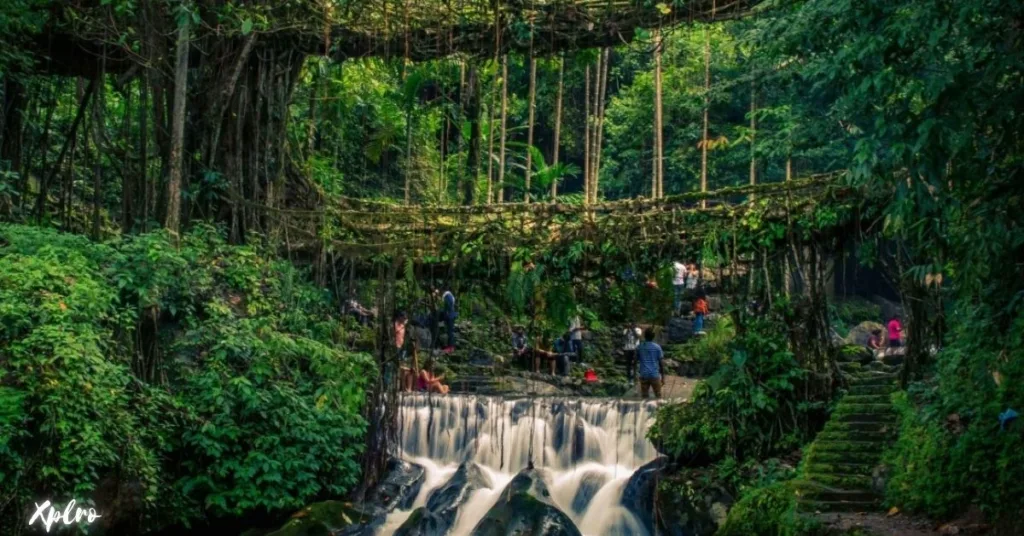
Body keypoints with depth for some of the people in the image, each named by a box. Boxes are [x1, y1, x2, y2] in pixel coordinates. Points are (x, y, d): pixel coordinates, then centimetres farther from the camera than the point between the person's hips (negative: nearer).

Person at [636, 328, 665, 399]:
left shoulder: (639, 347, 1)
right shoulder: (657, 347, -5)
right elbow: (661, 362, -3)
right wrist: (663, 376, 5)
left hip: (644, 375, 2)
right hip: (655, 375, -2)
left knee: (644, 397, 8)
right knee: (658, 396, 10)